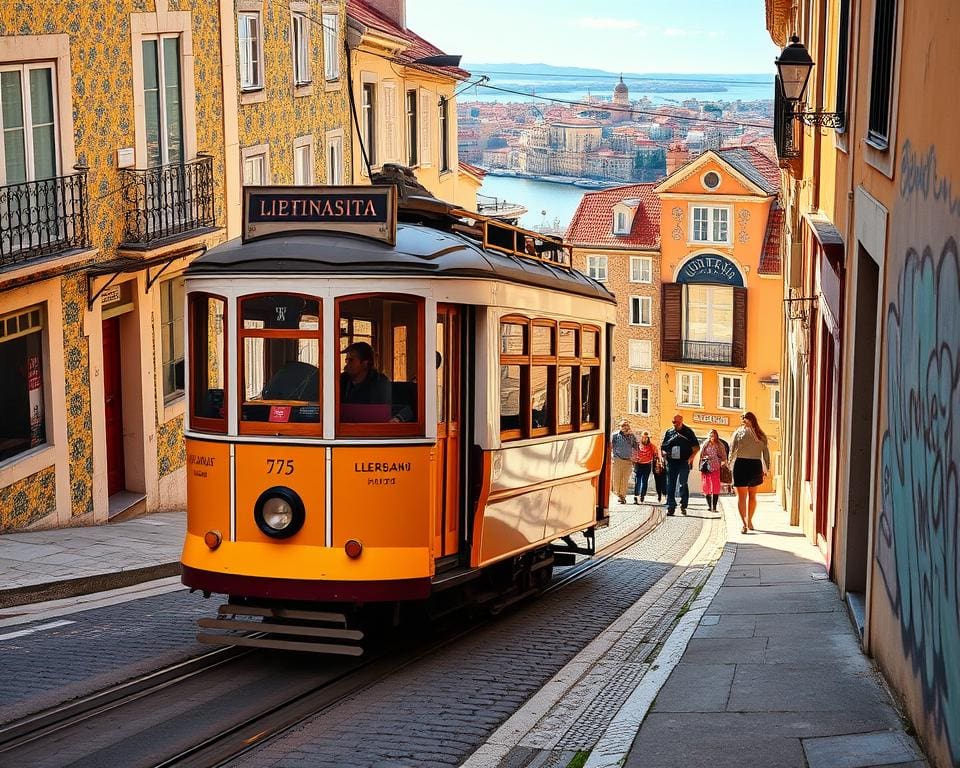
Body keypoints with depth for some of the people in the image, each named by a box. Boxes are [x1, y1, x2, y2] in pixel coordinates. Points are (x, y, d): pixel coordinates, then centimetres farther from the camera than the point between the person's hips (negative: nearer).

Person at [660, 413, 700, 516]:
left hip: (684, 462, -3)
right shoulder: (669, 432, 12)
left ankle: (683, 505, 0)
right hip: (671, 462, 3)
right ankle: (671, 506, 7)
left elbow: (697, 447, 5)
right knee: (670, 485, 3)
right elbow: (662, 447, 17)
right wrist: (664, 454, -3)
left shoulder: (688, 432, 4)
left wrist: (691, 457, -8)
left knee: (682, 484, -9)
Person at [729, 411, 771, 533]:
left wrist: (729, 464, 11)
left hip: (741, 464, -3)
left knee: (741, 496, 0)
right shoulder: (761, 435, 7)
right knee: (752, 496, 18)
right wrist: (766, 469, 8)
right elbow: (766, 454, 5)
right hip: (756, 465, 3)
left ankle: (745, 524, -11)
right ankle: (749, 521, 29)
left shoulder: (739, 432, 1)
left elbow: (732, 451, 0)